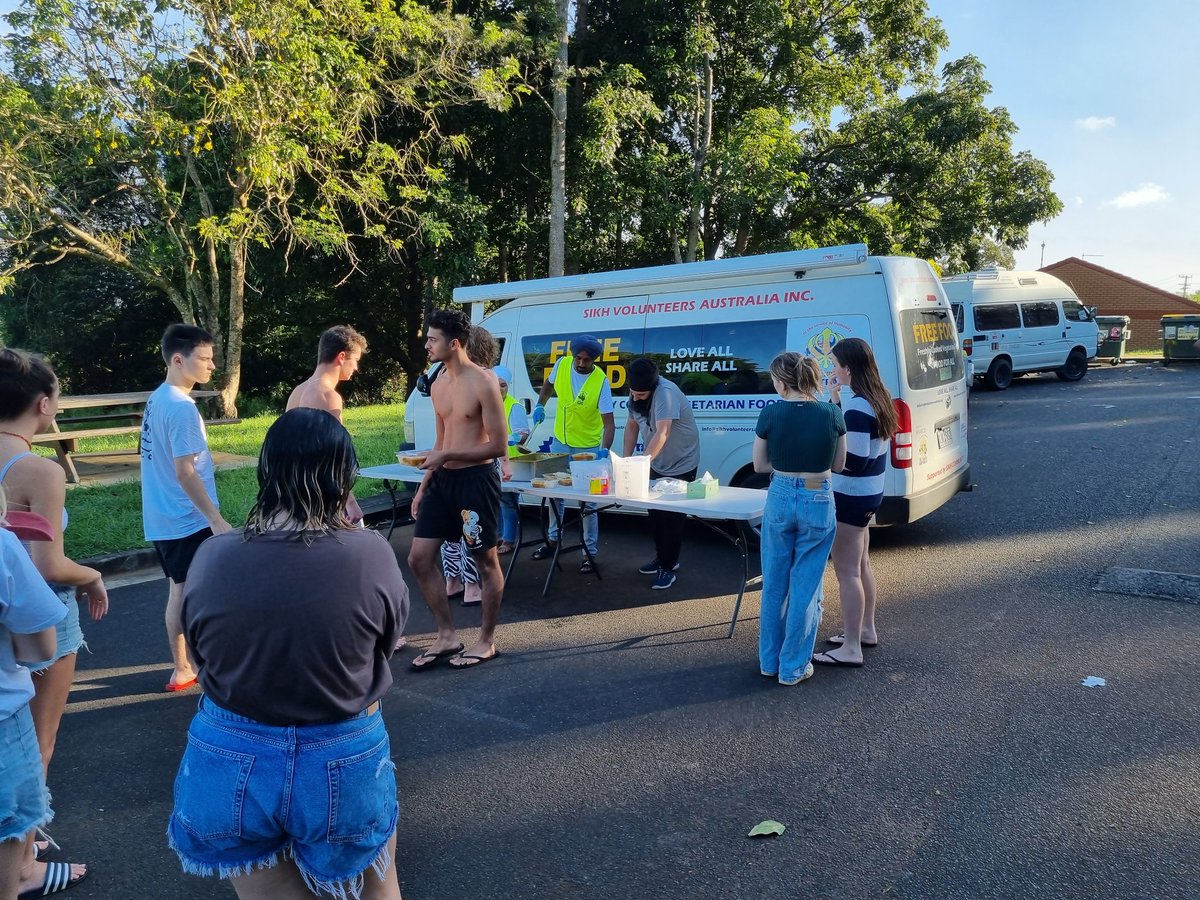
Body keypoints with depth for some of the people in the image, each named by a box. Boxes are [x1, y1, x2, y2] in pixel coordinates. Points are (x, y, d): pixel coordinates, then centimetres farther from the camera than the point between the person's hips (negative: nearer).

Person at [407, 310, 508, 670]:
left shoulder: (483, 384, -14)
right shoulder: (438, 386, 10)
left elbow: (498, 446, -15)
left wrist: (448, 456, -18)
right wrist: (423, 487, 16)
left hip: (476, 478, -8)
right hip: (443, 479, 8)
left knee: (486, 562, 6)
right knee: (419, 558, 6)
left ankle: (487, 641, 22)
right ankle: (447, 636, 20)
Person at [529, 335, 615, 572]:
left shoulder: (601, 381, -22)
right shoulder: (562, 365, -11)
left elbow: (609, 423, -22)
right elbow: (548, 385, 13)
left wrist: (605, 449, -36)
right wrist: (540, 406, 1)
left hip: (588, 448, -5)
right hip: (560, 442, 5)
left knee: (587, 502, -1)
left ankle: (590, 553, 10)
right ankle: (552, 539, 36)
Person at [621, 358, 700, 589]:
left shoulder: (665, 393, -31)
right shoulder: (635, 395, -7)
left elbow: (662, 434, -39)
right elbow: (632, 425, 3)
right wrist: (626, 460, -4)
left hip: (681, 465, -8)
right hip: (657, 464, 8)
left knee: (672, 517, 0)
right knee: (655, 513, 16)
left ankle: (668, 567, 11)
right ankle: (662, 557, 32)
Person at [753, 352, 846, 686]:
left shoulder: (770, 414, -10)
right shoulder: (832, 414, -8)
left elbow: (760, 465, 0)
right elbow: (837, 465, 3)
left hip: (780, 498, 0)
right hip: (818, 501, 0)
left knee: (774, 585, 16)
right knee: (805, 588, 10)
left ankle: (769, 660, 28)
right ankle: (793, 666, 19)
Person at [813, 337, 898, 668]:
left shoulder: (857, 407, -23)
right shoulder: (875, 399, 6)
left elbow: (855, 461, -26)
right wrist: (837, 400, 2)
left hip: (851, 495, -10)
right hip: (867, 493, 10)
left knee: (847, 570, -2)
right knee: (861, 564, 22)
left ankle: (851, 649, 6)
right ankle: (866, 630, 36)